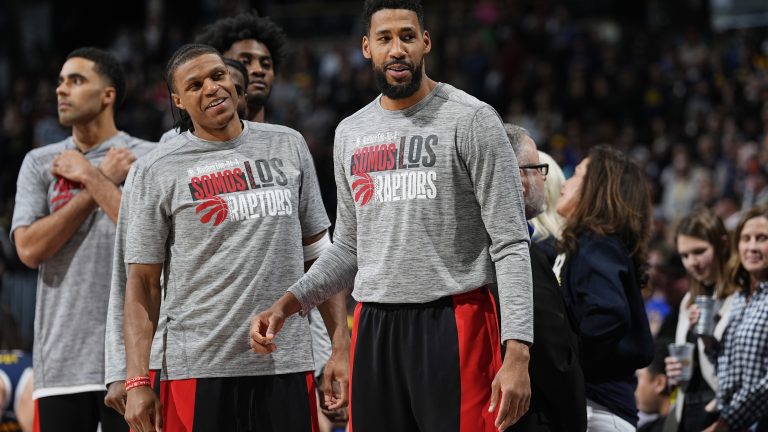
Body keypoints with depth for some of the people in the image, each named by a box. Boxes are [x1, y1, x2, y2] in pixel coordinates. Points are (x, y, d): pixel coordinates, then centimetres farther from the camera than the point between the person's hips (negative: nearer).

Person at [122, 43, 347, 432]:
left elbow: (320, 254, 13)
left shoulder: (288, 146, 10)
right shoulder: (157, 172, 2)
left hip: (288, 367, 2)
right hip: (199, 370, -2)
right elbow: (142, 282, 1)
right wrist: (137, 381, -9)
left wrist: (339, 350, 5)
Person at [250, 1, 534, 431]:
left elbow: (511, 245, -9)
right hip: (375, 328, 6)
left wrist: (517, 352, -18)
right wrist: (286, 305, 8)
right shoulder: (351, 133, 13)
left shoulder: (471, 121, -5)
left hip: (453, 325, -5)